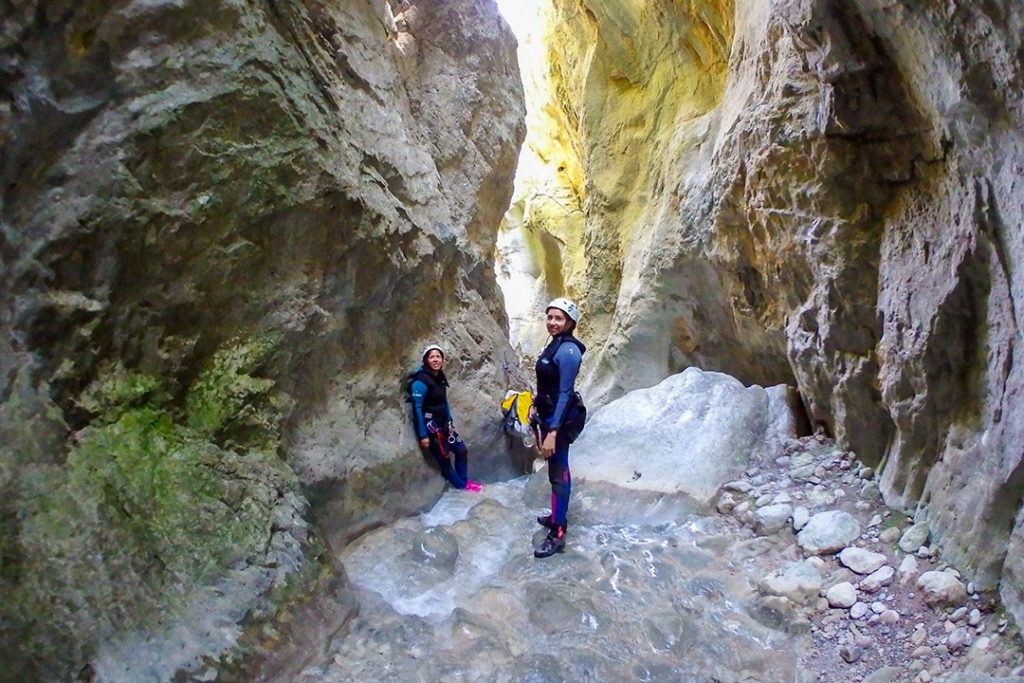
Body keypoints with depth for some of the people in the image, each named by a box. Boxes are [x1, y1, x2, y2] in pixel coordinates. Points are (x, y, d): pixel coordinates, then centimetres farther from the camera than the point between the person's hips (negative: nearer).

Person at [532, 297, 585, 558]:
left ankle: (557, 534, 0)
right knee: (557, 470, 20)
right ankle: (558, 516, 34)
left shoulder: (568, 351, -20)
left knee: (558, 473, -5)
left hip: (559, 419, -9)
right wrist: (542, 422, 19)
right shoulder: (555, 344, 8)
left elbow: (565, 394, -23)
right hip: (548, 416, 9)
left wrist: (552, 432, -26)